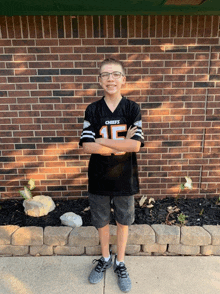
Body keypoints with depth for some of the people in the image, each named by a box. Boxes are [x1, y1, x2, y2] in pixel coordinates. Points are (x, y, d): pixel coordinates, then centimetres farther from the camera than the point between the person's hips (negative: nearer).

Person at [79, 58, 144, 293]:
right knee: (101, 222, 19)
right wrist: (121, 145, -17)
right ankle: (105, 258, 47)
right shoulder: (92, 110, -5)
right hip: (99, 178, 1)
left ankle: (120, 262, 43)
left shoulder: (132, 108, -6)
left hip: (125, 178, 0)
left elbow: (135, 145, -18)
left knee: (123, 222, 17)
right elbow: (87, 146, -15)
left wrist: (101, 141, -17)